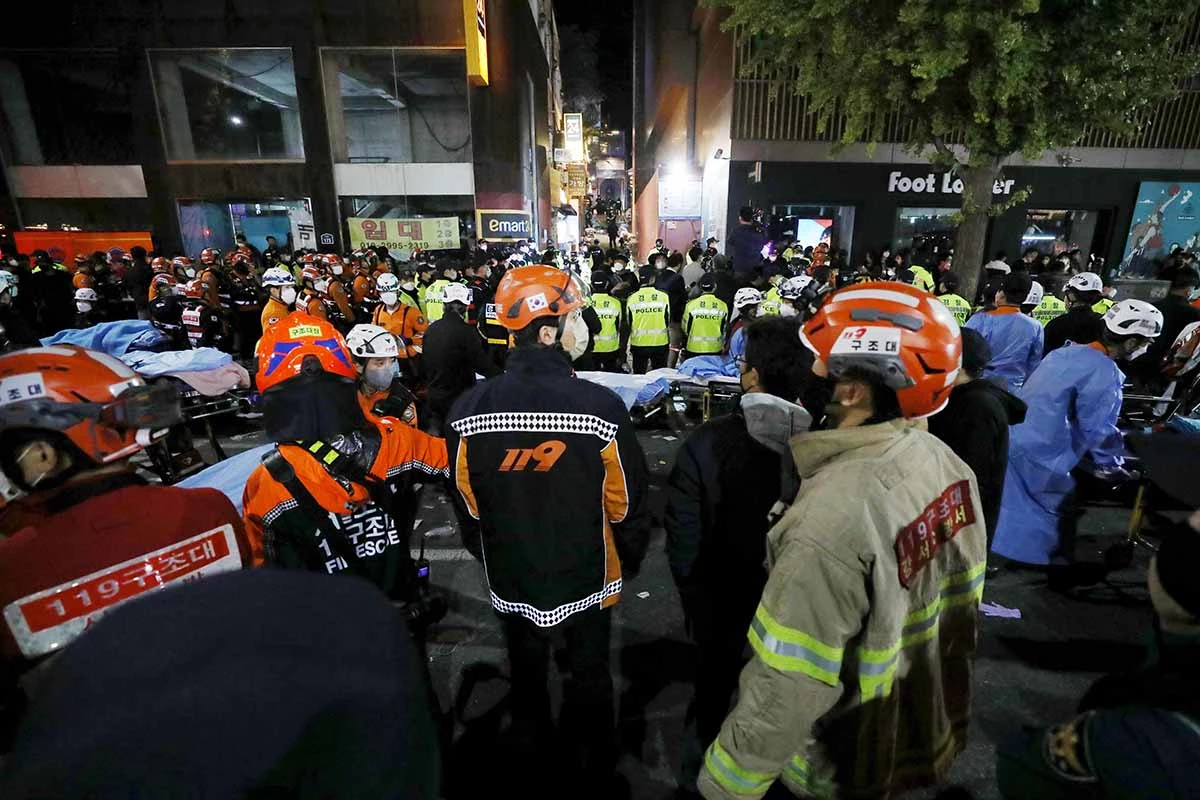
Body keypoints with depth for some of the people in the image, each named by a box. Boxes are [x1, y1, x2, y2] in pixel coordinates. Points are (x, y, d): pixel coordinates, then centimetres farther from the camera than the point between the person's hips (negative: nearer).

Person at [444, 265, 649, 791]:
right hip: (584, 577, -2)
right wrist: (631, 560, 6)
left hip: (511, 577, 3)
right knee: (588, 680, 23)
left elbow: (469, 502, -4)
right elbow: (626, 503, -15)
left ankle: (532, 761, 52)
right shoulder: (600, 406, -26)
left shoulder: (469, 409, -18)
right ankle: (592, 775, 46)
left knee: (526, 675, 28)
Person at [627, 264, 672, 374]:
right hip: (660, 344, 0)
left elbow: (628, 324, 2)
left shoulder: (632, 298, -7)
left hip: (638, 344, 0)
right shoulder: (663, 296, -8)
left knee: (638, 376, 11)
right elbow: (668, 322, 0)